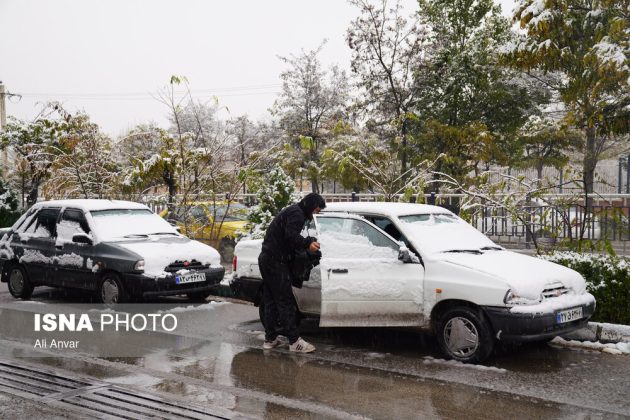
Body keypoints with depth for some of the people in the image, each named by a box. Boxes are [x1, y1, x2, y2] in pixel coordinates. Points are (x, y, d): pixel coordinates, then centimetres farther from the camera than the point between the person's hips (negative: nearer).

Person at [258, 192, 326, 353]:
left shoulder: (290, 211, 22)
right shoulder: (297, 213, -11)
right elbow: (291, 235, -26)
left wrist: (308, 242, 12)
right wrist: (307, 243, -31)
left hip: (266, 258, 10)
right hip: (276, 261, -10)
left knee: (270, 302, 13)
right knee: (285, 302, -9)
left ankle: (270, 339, 17)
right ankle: (294, 341, -7)